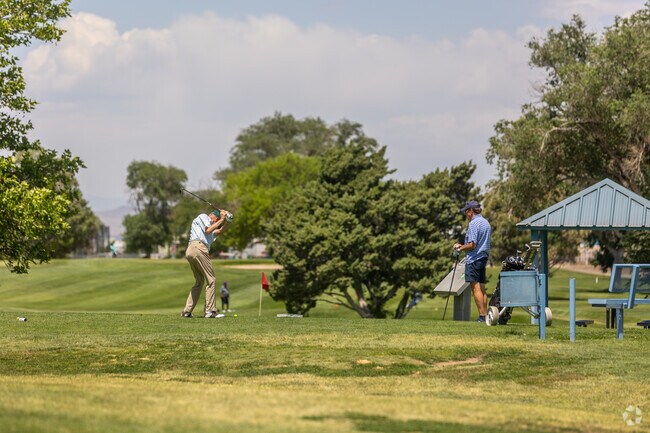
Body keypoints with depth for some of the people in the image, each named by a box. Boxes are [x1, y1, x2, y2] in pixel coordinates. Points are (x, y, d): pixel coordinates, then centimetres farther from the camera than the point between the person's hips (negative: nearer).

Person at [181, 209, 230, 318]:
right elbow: (208, 230, -2)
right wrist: (221, 220, 5)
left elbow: (220, 231, 34)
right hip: (198, 247, -9)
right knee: (210, 280, -6)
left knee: (199, 282, 16)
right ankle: (210, 311, -12)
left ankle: (187, 311, 9)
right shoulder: (203, 217, 12)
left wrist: (225, 220, 19)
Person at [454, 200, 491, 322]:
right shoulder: (486, 223, 16)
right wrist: (463, 246, 20)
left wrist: (460, 248, -2)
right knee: (482, 288, 10)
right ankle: (485, 315, 9)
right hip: (484, 257, 9)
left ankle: (482, 316, -13)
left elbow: (472, 245, -19)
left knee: (476, 288, -9)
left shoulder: (474, 223, -13)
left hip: (474, 259, -9)